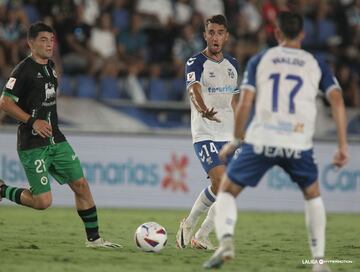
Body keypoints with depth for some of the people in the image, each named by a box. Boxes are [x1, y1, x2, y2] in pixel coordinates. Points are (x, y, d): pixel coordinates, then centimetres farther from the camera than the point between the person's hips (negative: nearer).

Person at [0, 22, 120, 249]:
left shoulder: (50, 66, 12)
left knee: (81, 185, 3)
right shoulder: (24, 70, -14)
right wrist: (32, 122, -21)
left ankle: (94, 238, 10)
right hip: (33, 145, -8)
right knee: (43, 201, -10)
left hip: (56, 140, 8)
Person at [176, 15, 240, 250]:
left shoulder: (233, 64, 13)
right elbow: (194, 90, -27)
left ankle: (201, 236, 13)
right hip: (205, 135, -6)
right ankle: (189, 224, -1)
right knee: (221, 182, -21)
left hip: (229, 136, 6)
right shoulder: (196, 63, -8)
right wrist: (203, 111, -48)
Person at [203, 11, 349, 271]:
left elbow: (244, 105, 2)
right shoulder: (316, 64, 14)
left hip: (261, 140, -1)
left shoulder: (259, 60, 12)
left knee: (227, 190, 14)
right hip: (299, 143, 1)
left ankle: (226, 241, -13)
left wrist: (236, 140, 15)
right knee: (313, 195, 25)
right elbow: (337, 101, 2)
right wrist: (343, 146, 3)